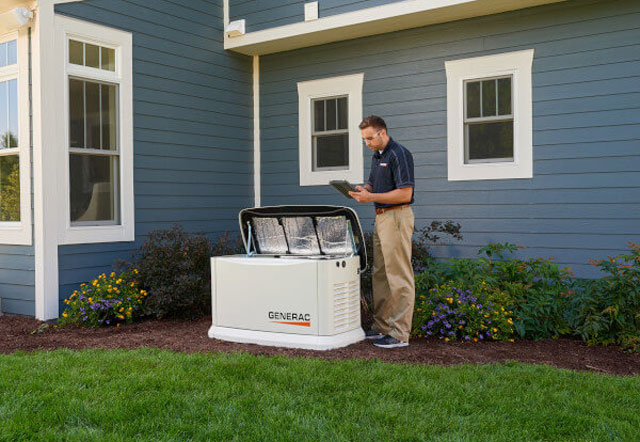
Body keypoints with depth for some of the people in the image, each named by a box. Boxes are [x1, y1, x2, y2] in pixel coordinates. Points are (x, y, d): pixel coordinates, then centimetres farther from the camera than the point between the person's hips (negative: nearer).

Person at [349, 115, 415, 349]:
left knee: (399, 277, -7)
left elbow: (405, 194, -19)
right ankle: (381, 326, 21)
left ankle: (400, 334, -3)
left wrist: (371, 197, -20)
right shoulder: (376, 156, 16)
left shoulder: (399, 154, -13)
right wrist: (362, 190, 3)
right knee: (380, 274, 13)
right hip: (381, 216, 10)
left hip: (397, 216, -10)